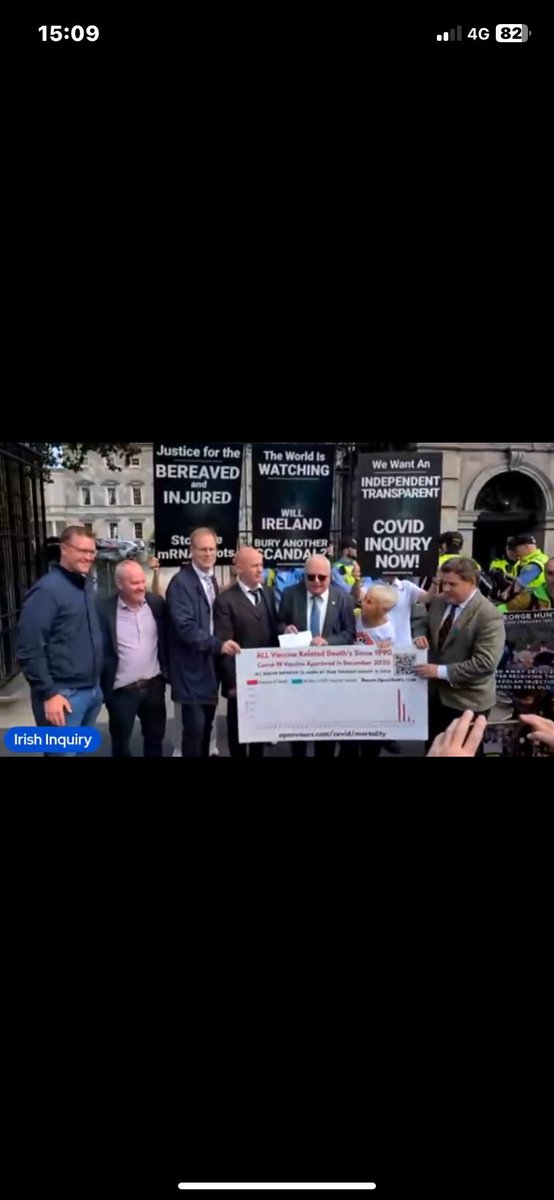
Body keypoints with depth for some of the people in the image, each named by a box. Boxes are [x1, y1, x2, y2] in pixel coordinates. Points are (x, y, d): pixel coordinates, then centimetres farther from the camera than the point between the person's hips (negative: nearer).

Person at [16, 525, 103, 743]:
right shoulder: (47, 590, -14)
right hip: (64, 694, -7)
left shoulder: (87, 584, 9)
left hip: (93, 690, 7)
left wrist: (97, 684, 13)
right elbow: (30, 649, -17)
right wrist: (48, 693, -18)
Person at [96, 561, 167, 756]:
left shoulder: (156, 603, -2)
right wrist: (102, 688, -12)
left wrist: (166, 672, 5)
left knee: (155, 737, 20)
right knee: (121, 744, 14)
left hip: (154, 685, 4)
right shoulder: (104, 609, -14)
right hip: (122, 691, -3)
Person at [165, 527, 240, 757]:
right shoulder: (180, 582, -13)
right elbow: (185, 626, -23)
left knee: (206, 725, 15)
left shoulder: (212, 580, 13)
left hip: (210, 665, 8)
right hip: (192, 668, -7)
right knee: (195, 726, -6)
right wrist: (218, 645, -31)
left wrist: (219, 647, 5)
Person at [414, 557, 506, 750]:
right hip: (436, 691, 7)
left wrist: (441, 671, -26)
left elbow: (485, 662, -27)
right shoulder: (438, 602, 2)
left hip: (467, 700, -6)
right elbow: (427, 629, 18)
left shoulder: (488, 615, -21)